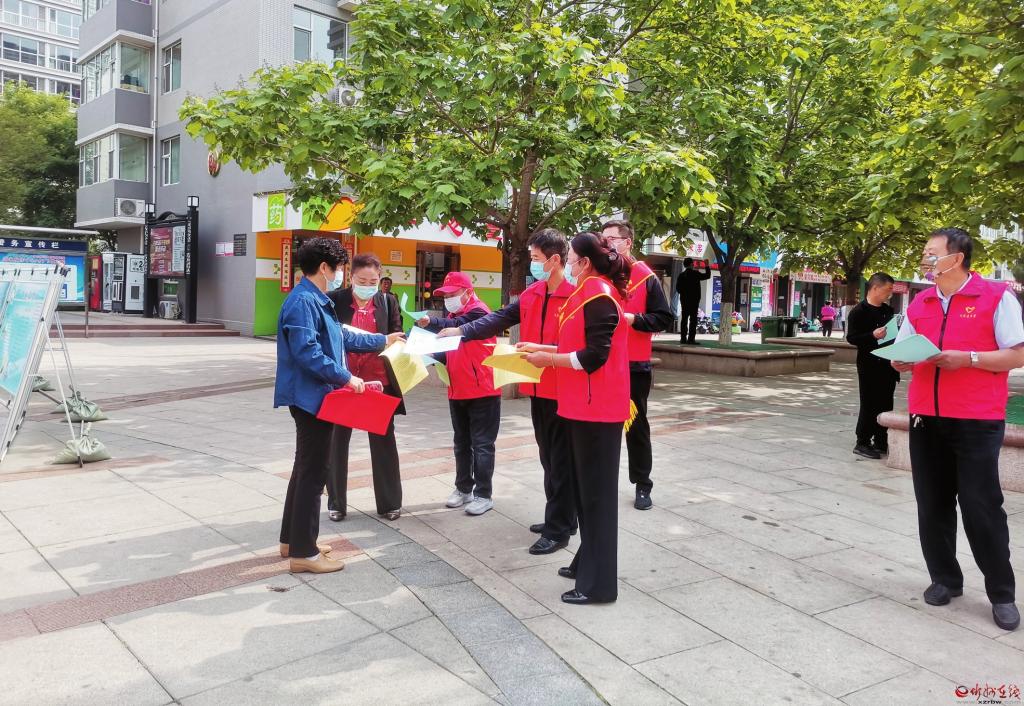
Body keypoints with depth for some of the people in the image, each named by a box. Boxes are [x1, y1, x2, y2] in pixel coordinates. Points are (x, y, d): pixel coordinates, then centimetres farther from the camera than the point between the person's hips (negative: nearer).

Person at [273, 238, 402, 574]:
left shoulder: (318, 300, 16)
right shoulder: (303, 301, -17)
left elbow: (342, 337, 26)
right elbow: (306, 352, -26)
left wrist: (381, 340, 32)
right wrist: (345, 377, -21)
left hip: (315, 396, 11)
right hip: (311, 397, -11)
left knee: (307, 467, 17)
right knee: (313, 471, -4)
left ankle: (293, 539, 29)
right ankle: (303, 552, 4)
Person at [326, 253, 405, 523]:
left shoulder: (388, 301, 3)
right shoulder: (334, 300, -3)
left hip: (378, 383, 1)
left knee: (384, 442, 8)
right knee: (337, 442, 9)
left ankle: (390, 502, 22)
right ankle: (336, 503, 25)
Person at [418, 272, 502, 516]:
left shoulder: (478, 312, -13)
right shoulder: (455, 315, 14)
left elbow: (457, 326, -33)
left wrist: (430, 322, -49)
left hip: (481, 391, -9)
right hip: (457, 391, 9)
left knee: (481, 444, -2)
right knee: (462, 443, 16)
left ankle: (483, 495, 5)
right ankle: (463, 488, 27)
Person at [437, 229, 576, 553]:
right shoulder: (532, 294, 10)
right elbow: (499, 319, 8)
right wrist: (461, 331, 1)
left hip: (563, 391, -8)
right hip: (538, 388, 8)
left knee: (561, 459, 1)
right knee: (548, 457, 17)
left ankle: (558, 529, 11)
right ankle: (560, 518, 31)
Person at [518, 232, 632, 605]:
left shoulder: (598, 296, -16)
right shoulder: (589, 292, 14)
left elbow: (593, 357, -22)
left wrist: (548, 359, -12)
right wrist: (542, 347, 12)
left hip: (597, 408, -10)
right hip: (586, 406, 10)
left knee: (597, 491, -3)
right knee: (585, 487, 17)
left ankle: (598, 583, 6)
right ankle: (587, 562, 30)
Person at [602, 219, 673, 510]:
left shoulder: (646, 278, -2)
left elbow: (664, 318, -5)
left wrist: (633, 318, -17)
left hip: (634, 365, -3)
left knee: (636, 426, 7)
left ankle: (642, 486, 17)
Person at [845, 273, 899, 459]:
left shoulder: (889, 310, 14)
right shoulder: (859, 311, -8)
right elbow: (851, 338, -14)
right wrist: (873, 335, -26)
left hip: (888, 364, 7)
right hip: (869, 365, -7)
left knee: (885, 404, 11)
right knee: (869, 405, -3)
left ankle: (881, 442, 21)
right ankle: (862, 443, 6)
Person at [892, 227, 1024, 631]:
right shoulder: (919, 304, 11)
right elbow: (901, 357, 17)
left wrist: (968, 359, -19)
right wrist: (902, 360, -6)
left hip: (977, 422, -5)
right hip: (926, 420, 5)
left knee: (981, 509, 0)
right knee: (932, 507, 9)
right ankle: (945, 579, 25)